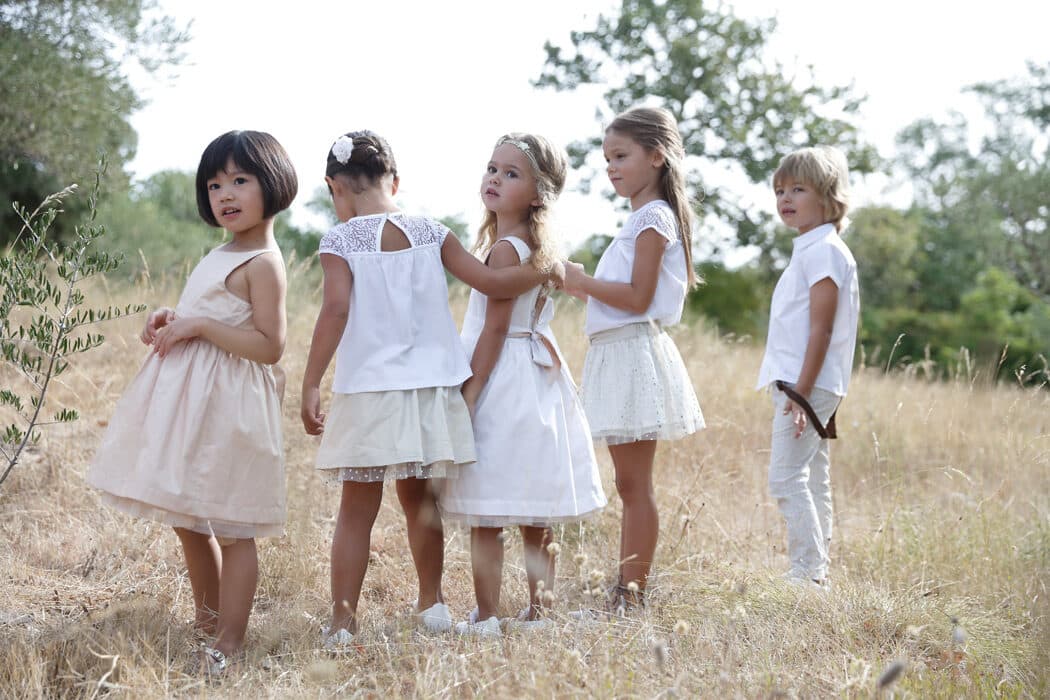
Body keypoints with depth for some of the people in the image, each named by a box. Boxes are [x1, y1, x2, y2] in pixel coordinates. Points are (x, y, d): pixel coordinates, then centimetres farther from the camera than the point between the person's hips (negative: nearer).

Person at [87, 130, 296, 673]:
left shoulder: (262, 263, -13)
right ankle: (206, 619, 33)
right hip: (189, 400, 10)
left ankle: (229, 642, 4)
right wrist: (172, 320, 7)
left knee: (231, 527, -3)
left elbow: (269, 345, -20)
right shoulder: (223, 255, 15)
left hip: (226, 404, -10)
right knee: (188, 521, 17)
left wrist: (199, 325, -21)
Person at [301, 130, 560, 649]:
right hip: (429, 391, 3)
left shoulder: (340, 241, -6)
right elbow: (491, 283, 0)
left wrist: (311, 385, -17)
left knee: (357, 510, 3)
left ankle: (343, 621, 1)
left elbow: (336, 309, -18)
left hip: (368, 393, -3)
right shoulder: (429, 233, 3)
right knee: (419, 499, 19)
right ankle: (431, 604, 30)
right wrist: (545, 270, 15)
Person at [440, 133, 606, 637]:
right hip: (534, 377, 10)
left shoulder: (504, 249, -15)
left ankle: (486, 618, -1)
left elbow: (495, 329, -17)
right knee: (536, 517, 12)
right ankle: (538, 612, 18)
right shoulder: (535, 246, 13)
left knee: (486, 517, -4)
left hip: (502, 382, -9)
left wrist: (468, 394, -16)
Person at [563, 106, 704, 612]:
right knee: (629, 484, 11)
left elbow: (638, 298, -19)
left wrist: (583, 282, -12)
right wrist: (586, 286, 10)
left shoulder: (653, 217, -11)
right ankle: (626, 590, 16)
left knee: (634, 484, -7)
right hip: (616, 356, 10)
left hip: (634, 355, -10)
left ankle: (632, 594, -5)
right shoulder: (642, 219, 19)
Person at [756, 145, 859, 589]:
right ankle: (817, 574, 17)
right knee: (812, 481, 12)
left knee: (786, 478, -12)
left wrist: (801, 392, -22)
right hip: (801, 385, 10)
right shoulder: (810, 250, 18)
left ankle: (806, 574, -10)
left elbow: (821, 329, -18)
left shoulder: (823, 250, -12)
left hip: (808, 385, -10)